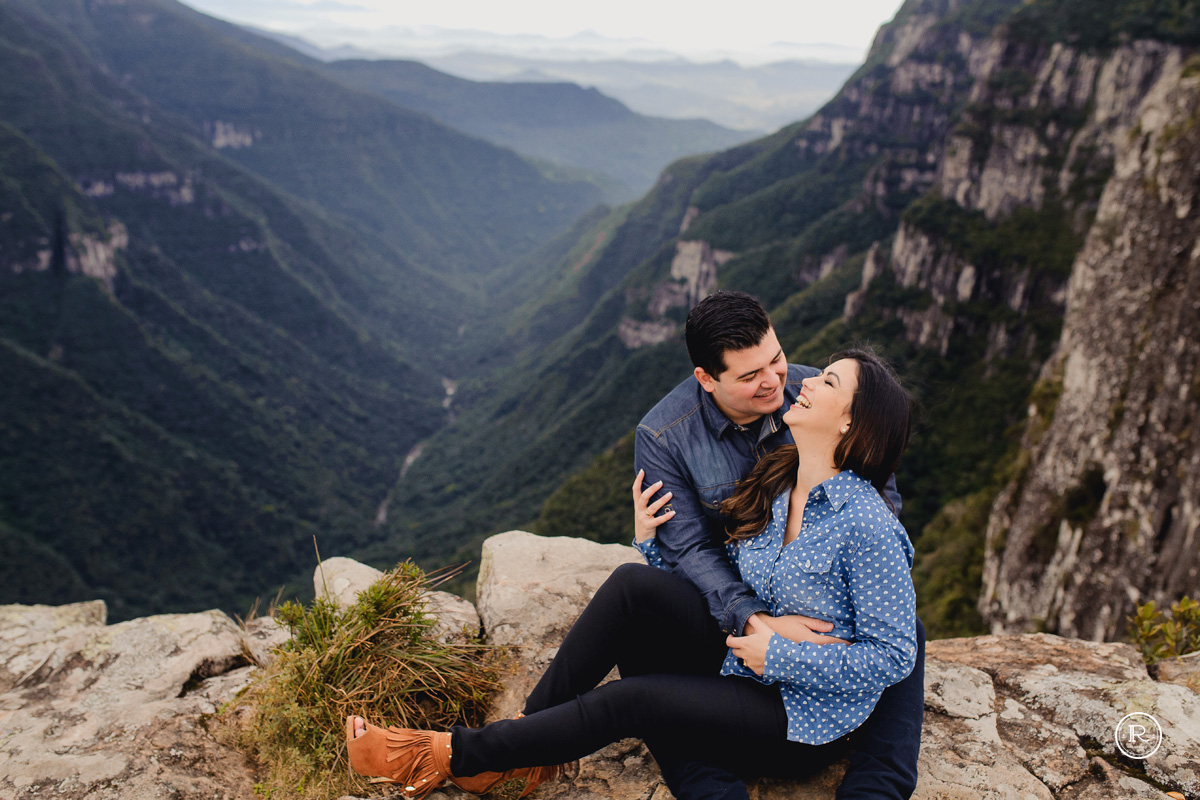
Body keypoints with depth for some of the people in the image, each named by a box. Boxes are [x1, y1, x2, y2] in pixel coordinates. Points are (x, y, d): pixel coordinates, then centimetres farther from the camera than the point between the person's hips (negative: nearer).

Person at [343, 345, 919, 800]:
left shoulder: (867, 526, -20)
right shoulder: (770, 490, 2)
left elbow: (894, 656, -17)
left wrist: (779, 656, -19)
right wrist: (654, 538, -8)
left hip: (803, 726, -6)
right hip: (738, 670, 6)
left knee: (627, 699, -24)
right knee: (633, 584, -19)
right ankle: (527, 743, -10)